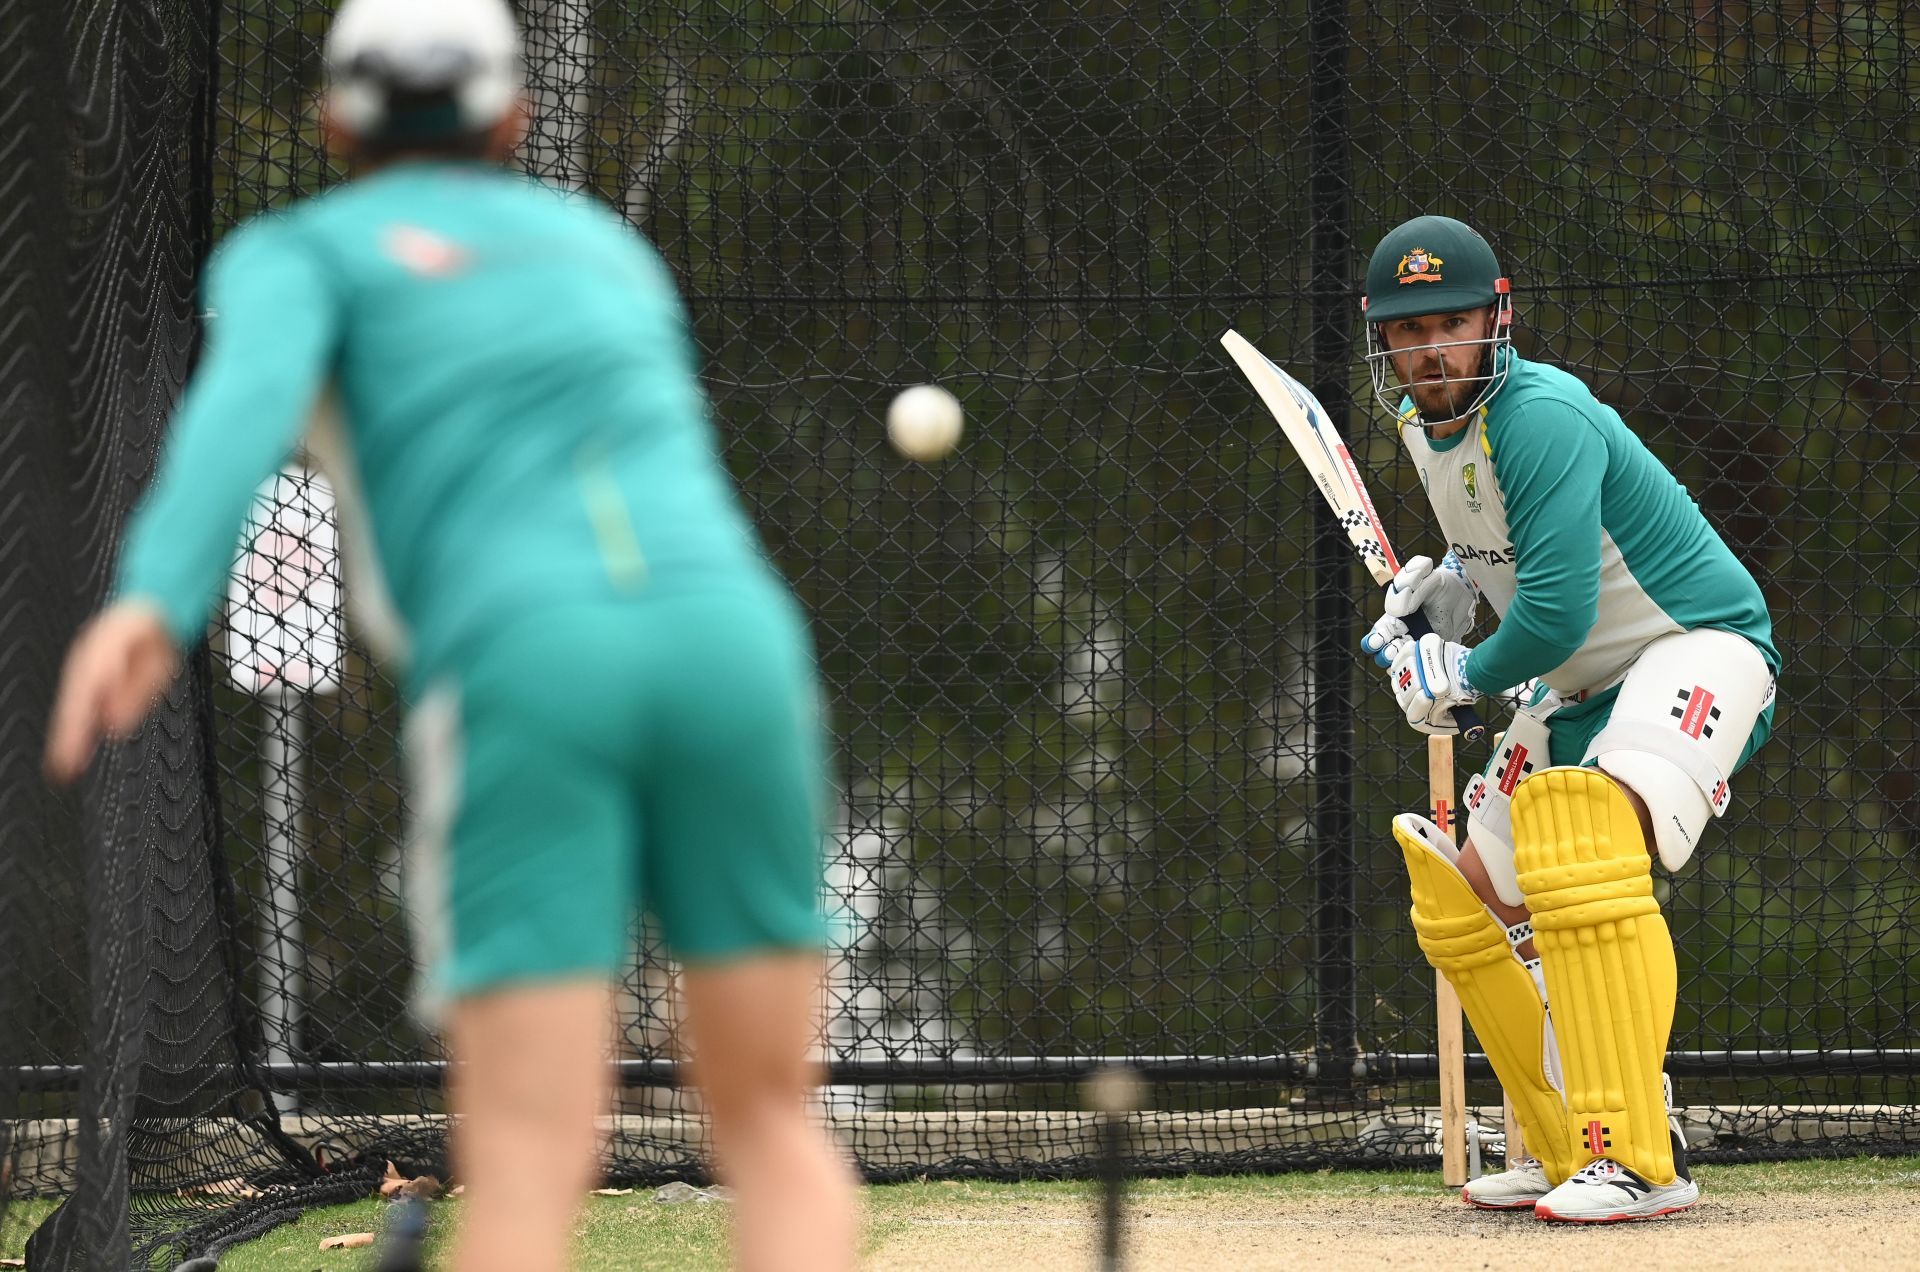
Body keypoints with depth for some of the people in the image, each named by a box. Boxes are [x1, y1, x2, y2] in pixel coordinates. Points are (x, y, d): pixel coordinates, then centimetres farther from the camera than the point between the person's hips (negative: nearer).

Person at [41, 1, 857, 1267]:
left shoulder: (294, 251, 18)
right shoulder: (604, 242, 33)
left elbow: (253, 389, -5)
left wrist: (154, 602, -20)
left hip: (522, 657, -3)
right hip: (727, 625, 3)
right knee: (775, 1136, 11)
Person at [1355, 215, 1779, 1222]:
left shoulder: (1538, 416, -25)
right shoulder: (1424, 425, 5)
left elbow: (1558, 613, -29)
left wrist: (1466, 678, -10)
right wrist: (1448, 585, 7)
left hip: (1697, 644, -10)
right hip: (1583, 686, 10)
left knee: (1582, 841, -34)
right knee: (1465, 900, 12)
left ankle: (1638, 1159, -36)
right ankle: (1565, 1150, 23)